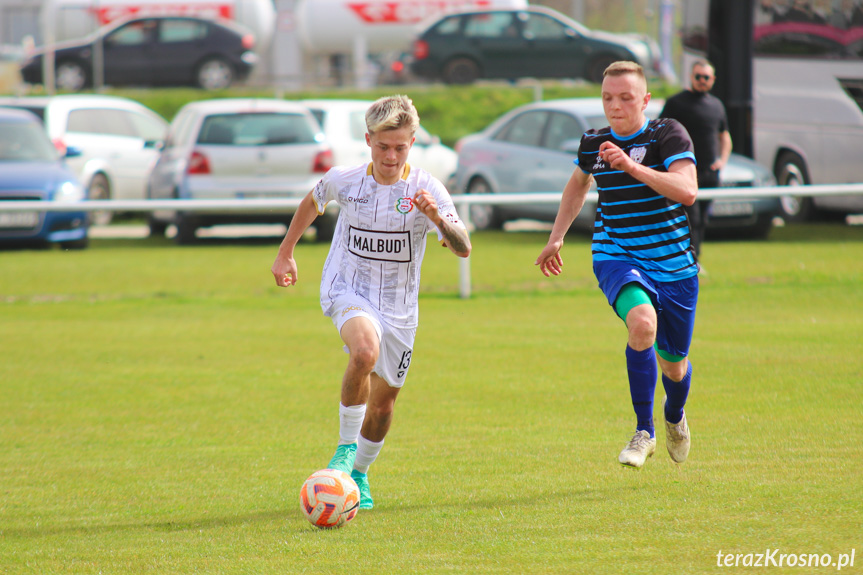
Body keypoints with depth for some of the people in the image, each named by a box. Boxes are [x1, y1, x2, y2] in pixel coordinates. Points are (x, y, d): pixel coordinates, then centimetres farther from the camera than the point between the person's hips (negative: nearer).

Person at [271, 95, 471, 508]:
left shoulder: (426, 189, -13)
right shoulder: (344, 180, -8)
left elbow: (463, 249, -22)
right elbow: (312, 202, 16)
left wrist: (438, 219, -41)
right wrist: (285, 253, 19)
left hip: (398, 307, 2)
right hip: (346, 291, -2)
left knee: (383, 400, 9)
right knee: (366, 350, -34)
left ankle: (358, 473, 36)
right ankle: (346, 446, -18)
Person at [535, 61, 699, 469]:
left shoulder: (668, 134, -9)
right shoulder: (593, 143, 3)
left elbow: (687, 191, -25)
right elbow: (578, 184, 27)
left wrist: (632, 166, -32)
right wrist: (556, 237, 24)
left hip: (673, 264, 0)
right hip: (616, 257, 0)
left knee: (674, 363, 11)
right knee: (642, 322, -32)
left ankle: (675, 417, 49)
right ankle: (644, 432, -22)